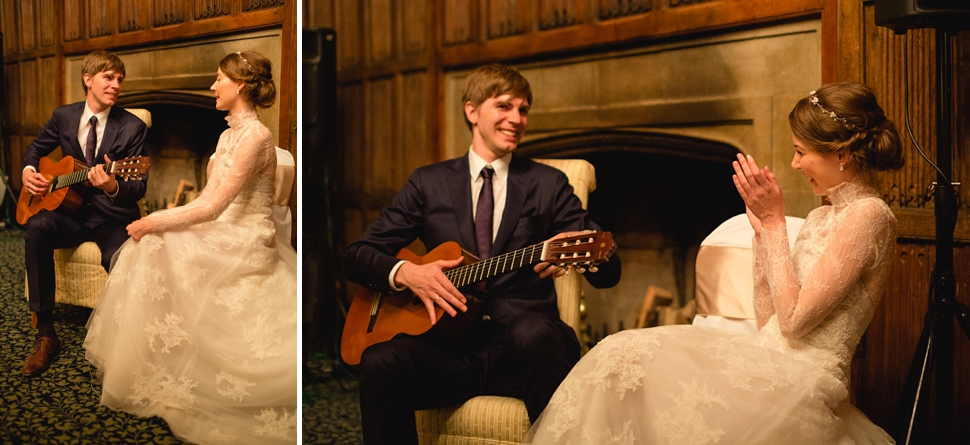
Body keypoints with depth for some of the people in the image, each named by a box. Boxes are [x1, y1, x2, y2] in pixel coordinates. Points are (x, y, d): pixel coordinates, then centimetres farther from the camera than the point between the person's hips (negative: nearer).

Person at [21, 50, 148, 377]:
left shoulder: (132, 127, -6)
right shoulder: (63, 116, 6)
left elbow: (139, 187, -10)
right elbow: (36, 148, 23)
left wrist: (112, 187, -32)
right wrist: (28, 170, 1)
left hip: (112, 218, -3)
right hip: (71, 212, 3)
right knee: (37, 227, -30)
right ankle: (45, 335, -21)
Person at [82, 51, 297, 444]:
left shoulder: (255, 137, -19)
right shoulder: (229, 135, 12)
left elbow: (214, 206, -23)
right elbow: (208, 195, 11)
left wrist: (156, 223, -17)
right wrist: (157, 221, 1)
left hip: (246, 244, -9)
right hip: (225, 233, 9)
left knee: (155, 248, -18)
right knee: (149, 244, -4)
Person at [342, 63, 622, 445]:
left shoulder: (548, 184, 13)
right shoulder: (429, 182, 15)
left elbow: (609, 271, 6)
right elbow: (357, 255, 12)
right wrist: (406, 273, -9)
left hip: (521, 344, 0)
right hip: (451, 345, 1)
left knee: (534, 335, -36)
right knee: (380, 363, -30)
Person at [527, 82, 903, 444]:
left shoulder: (868, 215, -10)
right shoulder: (822, 217, 17)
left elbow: (793, 319, -16)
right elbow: (768, 319, 12)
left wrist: (775, 221, -11)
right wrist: (762, 227, 8)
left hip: (802, 383, -8)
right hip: (773, 365, 8)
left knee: (625, 357, -19)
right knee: (623, 353, -11)